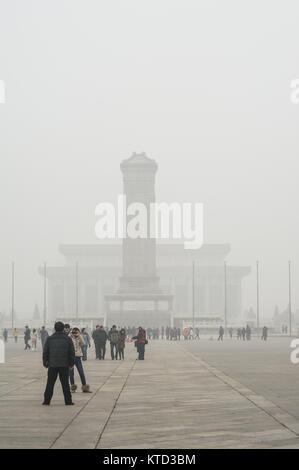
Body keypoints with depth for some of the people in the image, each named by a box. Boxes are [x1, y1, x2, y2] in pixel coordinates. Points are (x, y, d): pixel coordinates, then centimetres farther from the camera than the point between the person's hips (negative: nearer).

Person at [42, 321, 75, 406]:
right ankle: (68, 401, 7)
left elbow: (45, 352, 2)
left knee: (50, 383, 5)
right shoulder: (67, 339, 0)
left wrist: (45, 362, 11)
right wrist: (71, 363, 11)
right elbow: (72, 352, 2)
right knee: (65, 383, 6)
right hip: (64, 365, 0)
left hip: (52, 365, 0)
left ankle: (47, 400, 5)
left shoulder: (49, 339, 0)